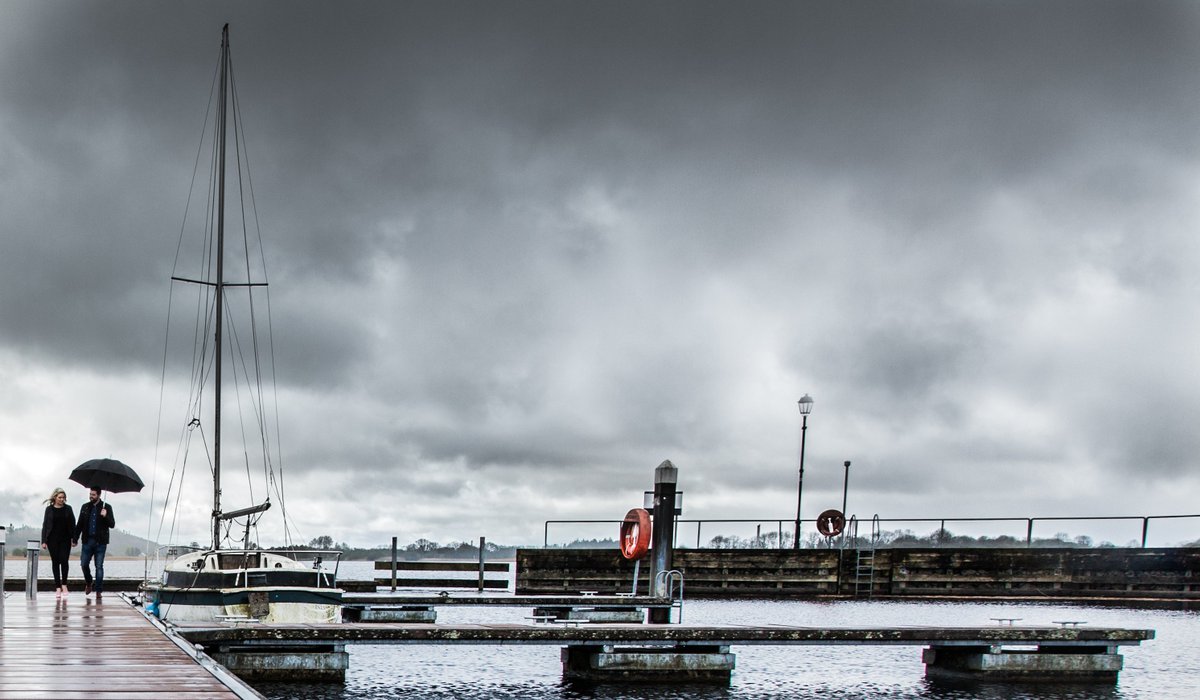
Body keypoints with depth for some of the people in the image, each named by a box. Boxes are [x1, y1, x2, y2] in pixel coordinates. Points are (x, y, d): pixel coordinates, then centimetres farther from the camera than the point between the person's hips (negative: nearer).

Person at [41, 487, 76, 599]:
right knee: (55, 562, 2)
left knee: (64, 560, -12)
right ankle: (58, 587, 4)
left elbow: (72, 524, 7)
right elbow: (45, 525, 4)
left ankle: (64, 584, 1)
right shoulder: (49, 509, 4)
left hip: (65, 539, 0)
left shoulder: (68, 509, 6)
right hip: (52, 539, 0)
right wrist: (44, 541, -1)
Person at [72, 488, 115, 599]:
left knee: (99, 566, -1)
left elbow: (112, 524, -2)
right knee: (84, 564, 1)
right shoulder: (85, 507, 10)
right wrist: (75, 539, 9)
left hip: (100, 542, -3)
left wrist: (105, 516, -20)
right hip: (87, 541, 3)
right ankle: (88, 583, 26)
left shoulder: (106, 507, 1)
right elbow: (80, 524, 13)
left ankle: (98, 590, 4)